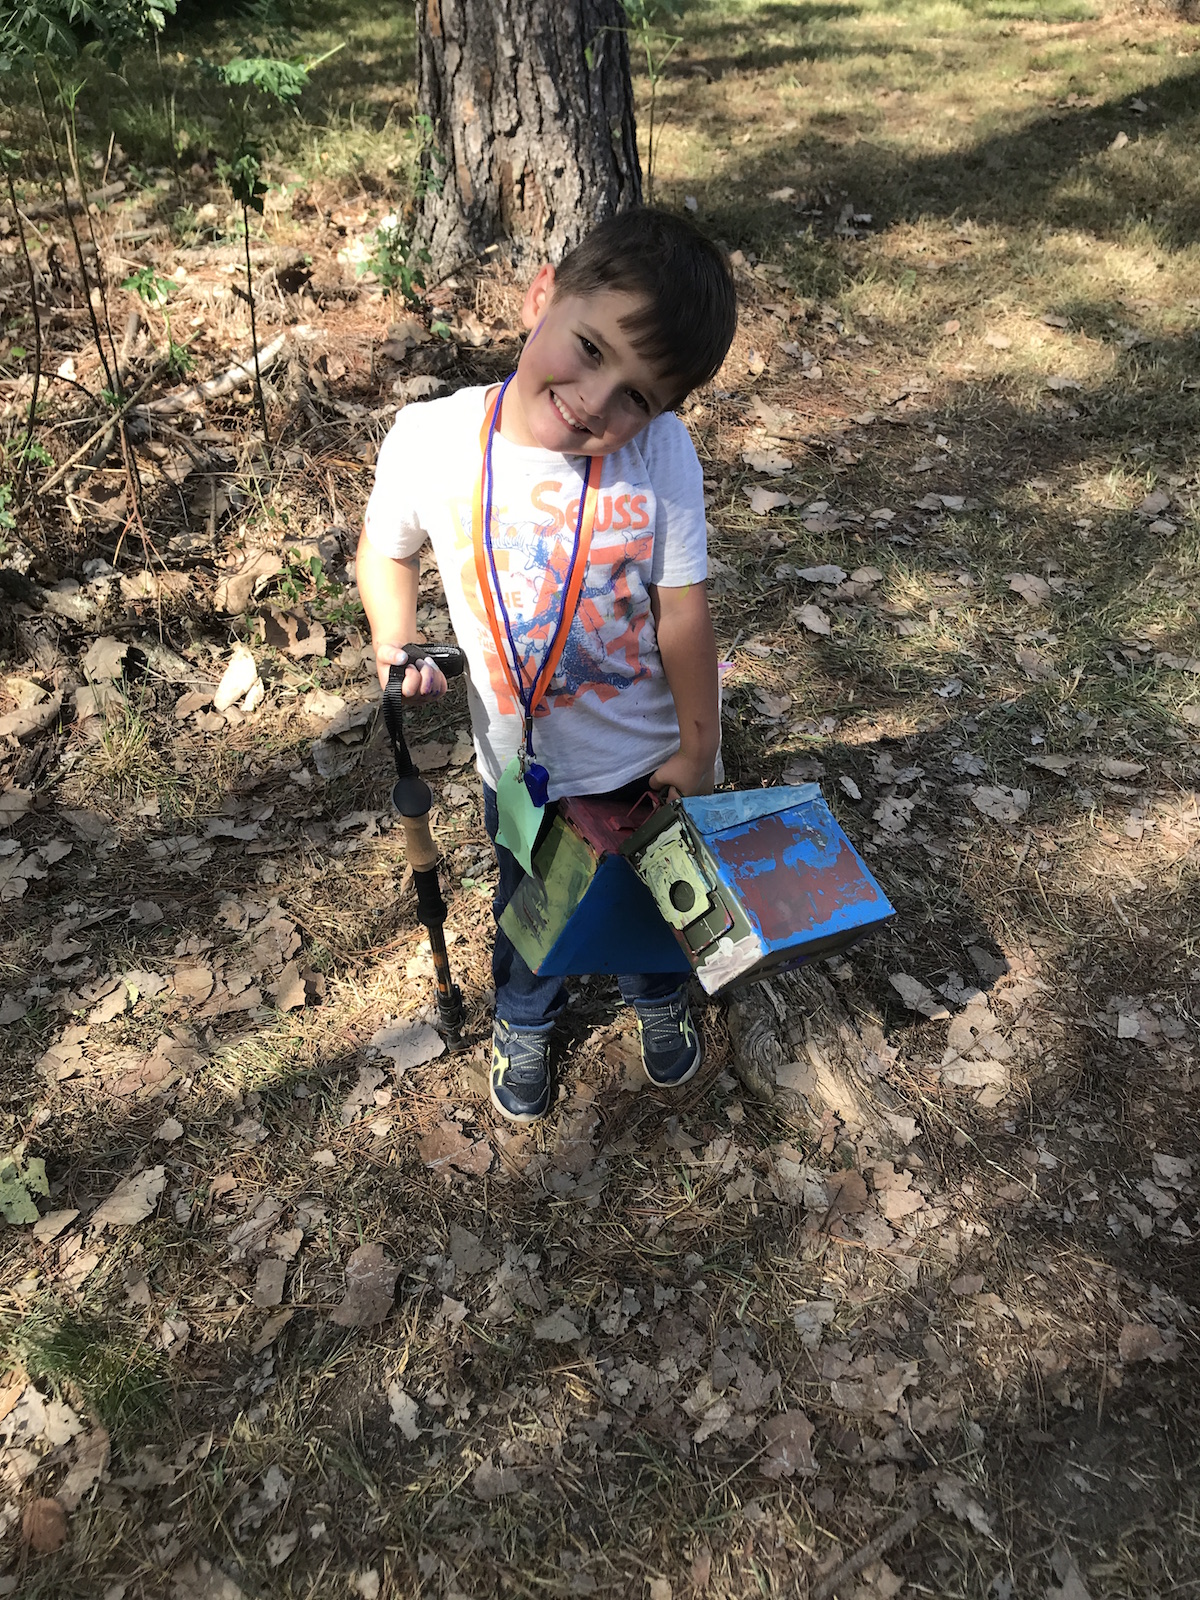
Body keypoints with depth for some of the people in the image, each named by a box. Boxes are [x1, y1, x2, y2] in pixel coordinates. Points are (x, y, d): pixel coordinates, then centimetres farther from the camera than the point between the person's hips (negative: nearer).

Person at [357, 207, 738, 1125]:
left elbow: (682, 613, -17)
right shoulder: (431, 440, -22)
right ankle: (525, 1025, 59)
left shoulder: (661, 452, -26)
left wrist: (698, 747, -9)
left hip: (648, 756, 0)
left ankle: (661, 999, 61)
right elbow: (386, 548, -2)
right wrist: (396, 646, -18)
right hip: (522, 764, 1)